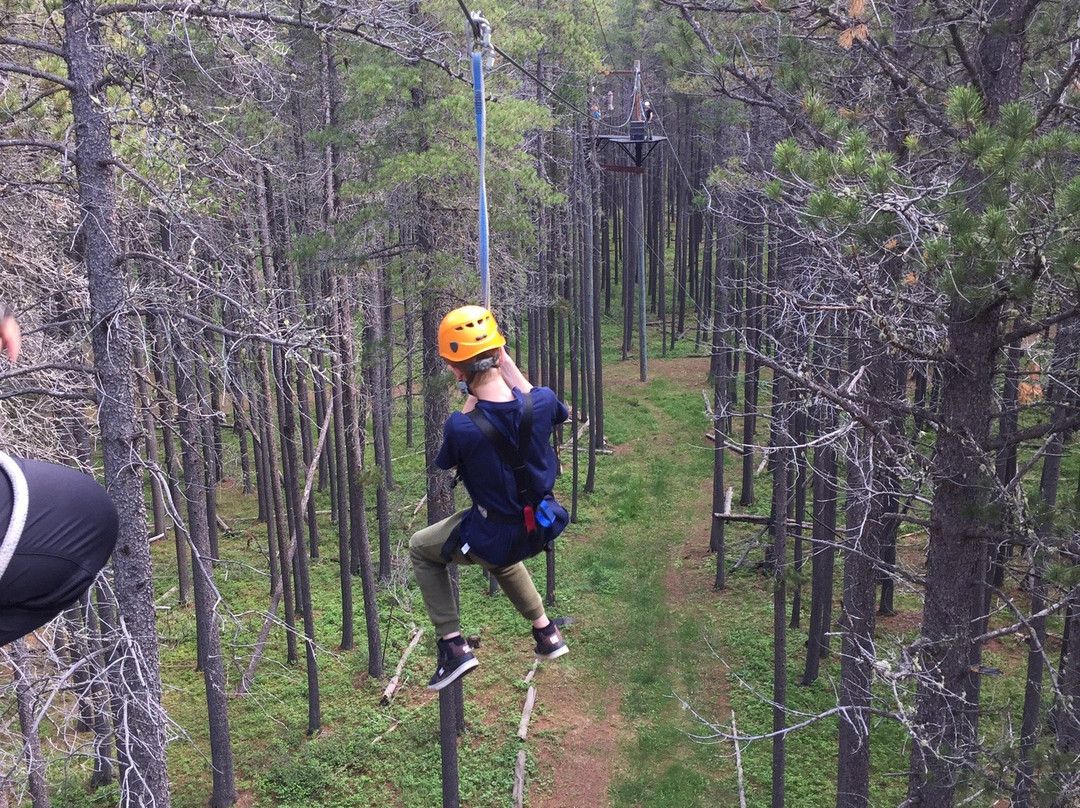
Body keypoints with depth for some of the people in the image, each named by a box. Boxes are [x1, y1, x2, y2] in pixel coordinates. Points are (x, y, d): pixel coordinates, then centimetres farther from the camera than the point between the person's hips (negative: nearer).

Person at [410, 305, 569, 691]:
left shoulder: (461, 427, -30)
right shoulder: (542, 403, -19)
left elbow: (447, 463, -5)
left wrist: (470, 399, -7)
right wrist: (509, 366, 11)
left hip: (492, 538, -5)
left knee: (421, 548, 23)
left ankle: (452, 644, 16)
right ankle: (545, 632, 41)